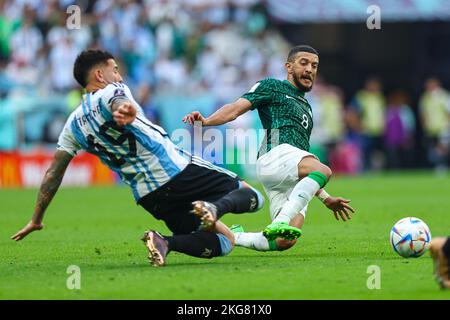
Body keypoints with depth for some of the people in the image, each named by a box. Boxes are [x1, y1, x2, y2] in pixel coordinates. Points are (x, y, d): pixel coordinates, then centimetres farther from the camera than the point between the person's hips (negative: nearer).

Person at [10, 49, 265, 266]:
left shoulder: (74, 125, 15)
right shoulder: (111, 92, 0)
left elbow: (54, 173, 15)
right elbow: (117, 102, -26)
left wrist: (37, 219, 22)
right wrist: (124, 110, -51)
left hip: (149, 197, 5)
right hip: (179, 170, -5)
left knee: (224, 241, 14)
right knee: (251, 197, 5)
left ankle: (166, 243, -15)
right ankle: (215, 207, -29)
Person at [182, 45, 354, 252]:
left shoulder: (305, 108, 37)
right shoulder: (272, 87, 16)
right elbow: (237, 108, 0)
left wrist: (326, 198, 36)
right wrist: (206, 121, -19)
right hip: (275, 156, -7)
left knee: (284, 242, -14)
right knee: (323, 170, -37)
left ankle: (232, 237, 7)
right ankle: (280, 222, -47)